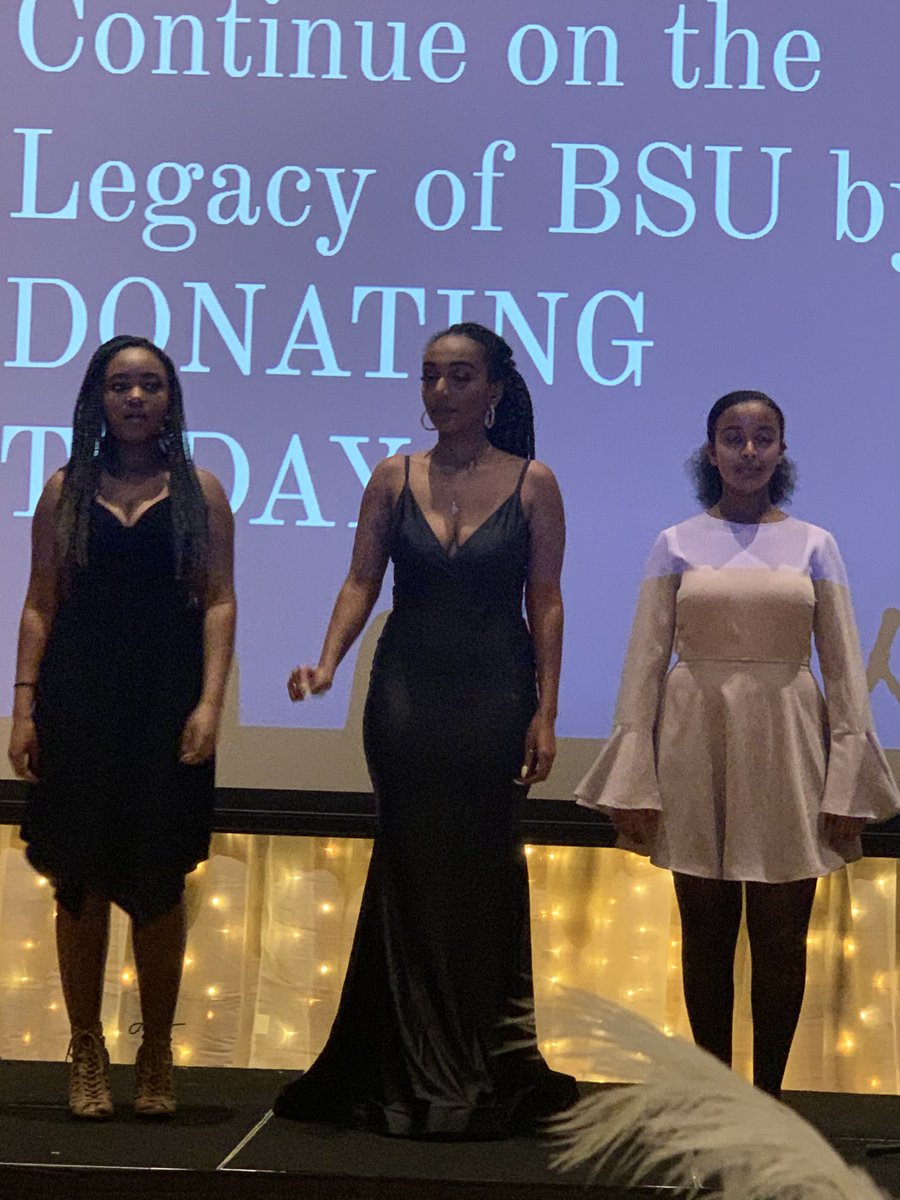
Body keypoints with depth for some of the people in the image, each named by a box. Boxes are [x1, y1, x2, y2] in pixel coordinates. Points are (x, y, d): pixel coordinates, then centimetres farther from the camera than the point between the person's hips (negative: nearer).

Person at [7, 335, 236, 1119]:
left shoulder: (200, 492, 6)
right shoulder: (66, 492, 9)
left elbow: (219, 603, 1)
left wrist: (210, 702, -10)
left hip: (166, 702, -1)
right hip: (78, 702, 1)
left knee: (160, 880, 2)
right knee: (81, 881, 2)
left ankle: (157, 1056, 15)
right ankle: (87, 1053, 13)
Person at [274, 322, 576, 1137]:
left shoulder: (532, 483, 0)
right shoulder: (393, 478, 5)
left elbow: (545, 603, -1)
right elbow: (362, 581, 4)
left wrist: (545, 711, -5)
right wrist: (327, 663, -12)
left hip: (495, 694, -1)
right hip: (407, 692, 2)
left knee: (484, 868, 2)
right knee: (414, 869, 4)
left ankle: (482, 1067, 12)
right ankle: (414, 1065, 12)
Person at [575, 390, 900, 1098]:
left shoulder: (814, 546, 5)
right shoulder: (677, 545, 4)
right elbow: (645, 663, 2)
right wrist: (632, 782, -3)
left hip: (787, 751, 0)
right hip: (698, 748, 0)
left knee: (781, 938, 3)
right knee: (706, 932, 7)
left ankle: (768, 1096, 15)